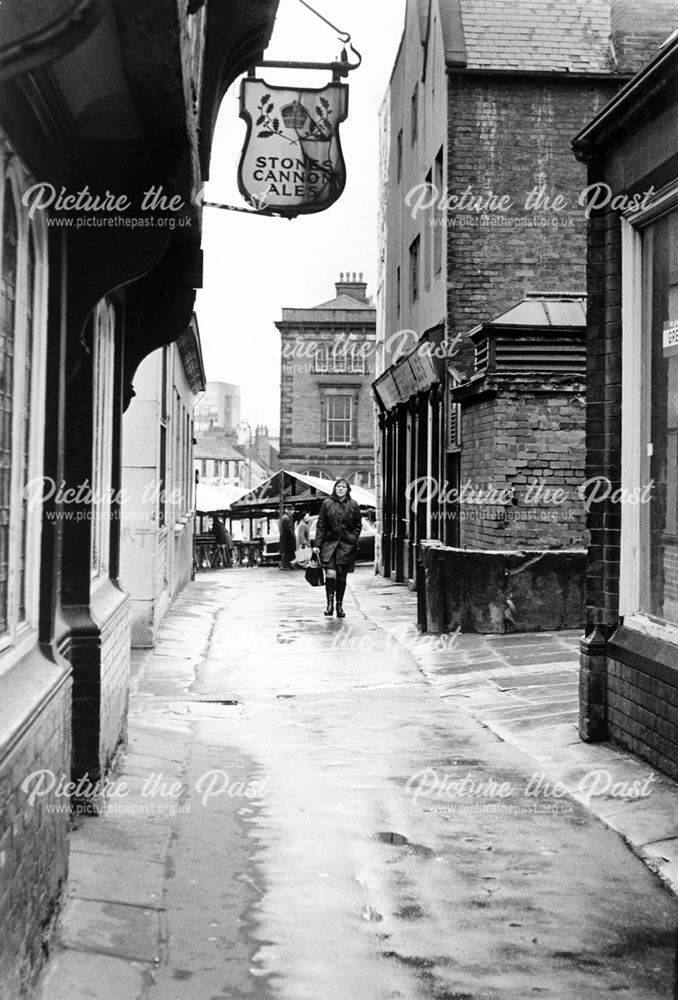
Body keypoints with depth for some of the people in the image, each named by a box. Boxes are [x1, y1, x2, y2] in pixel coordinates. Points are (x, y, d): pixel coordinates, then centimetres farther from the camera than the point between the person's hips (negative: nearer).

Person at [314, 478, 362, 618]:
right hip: (329, 543, -1)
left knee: (342, 577, 6)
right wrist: (317, 544, -3)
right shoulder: (327, 503, 1)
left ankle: (339, 606, 17)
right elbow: (320, 524, 2)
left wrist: (353, 540, -1)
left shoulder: (353, 505, 2)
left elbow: (358, 525, 10)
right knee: (330, 574, -15)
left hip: (346, 545, 1)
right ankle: (330, 603, -7)